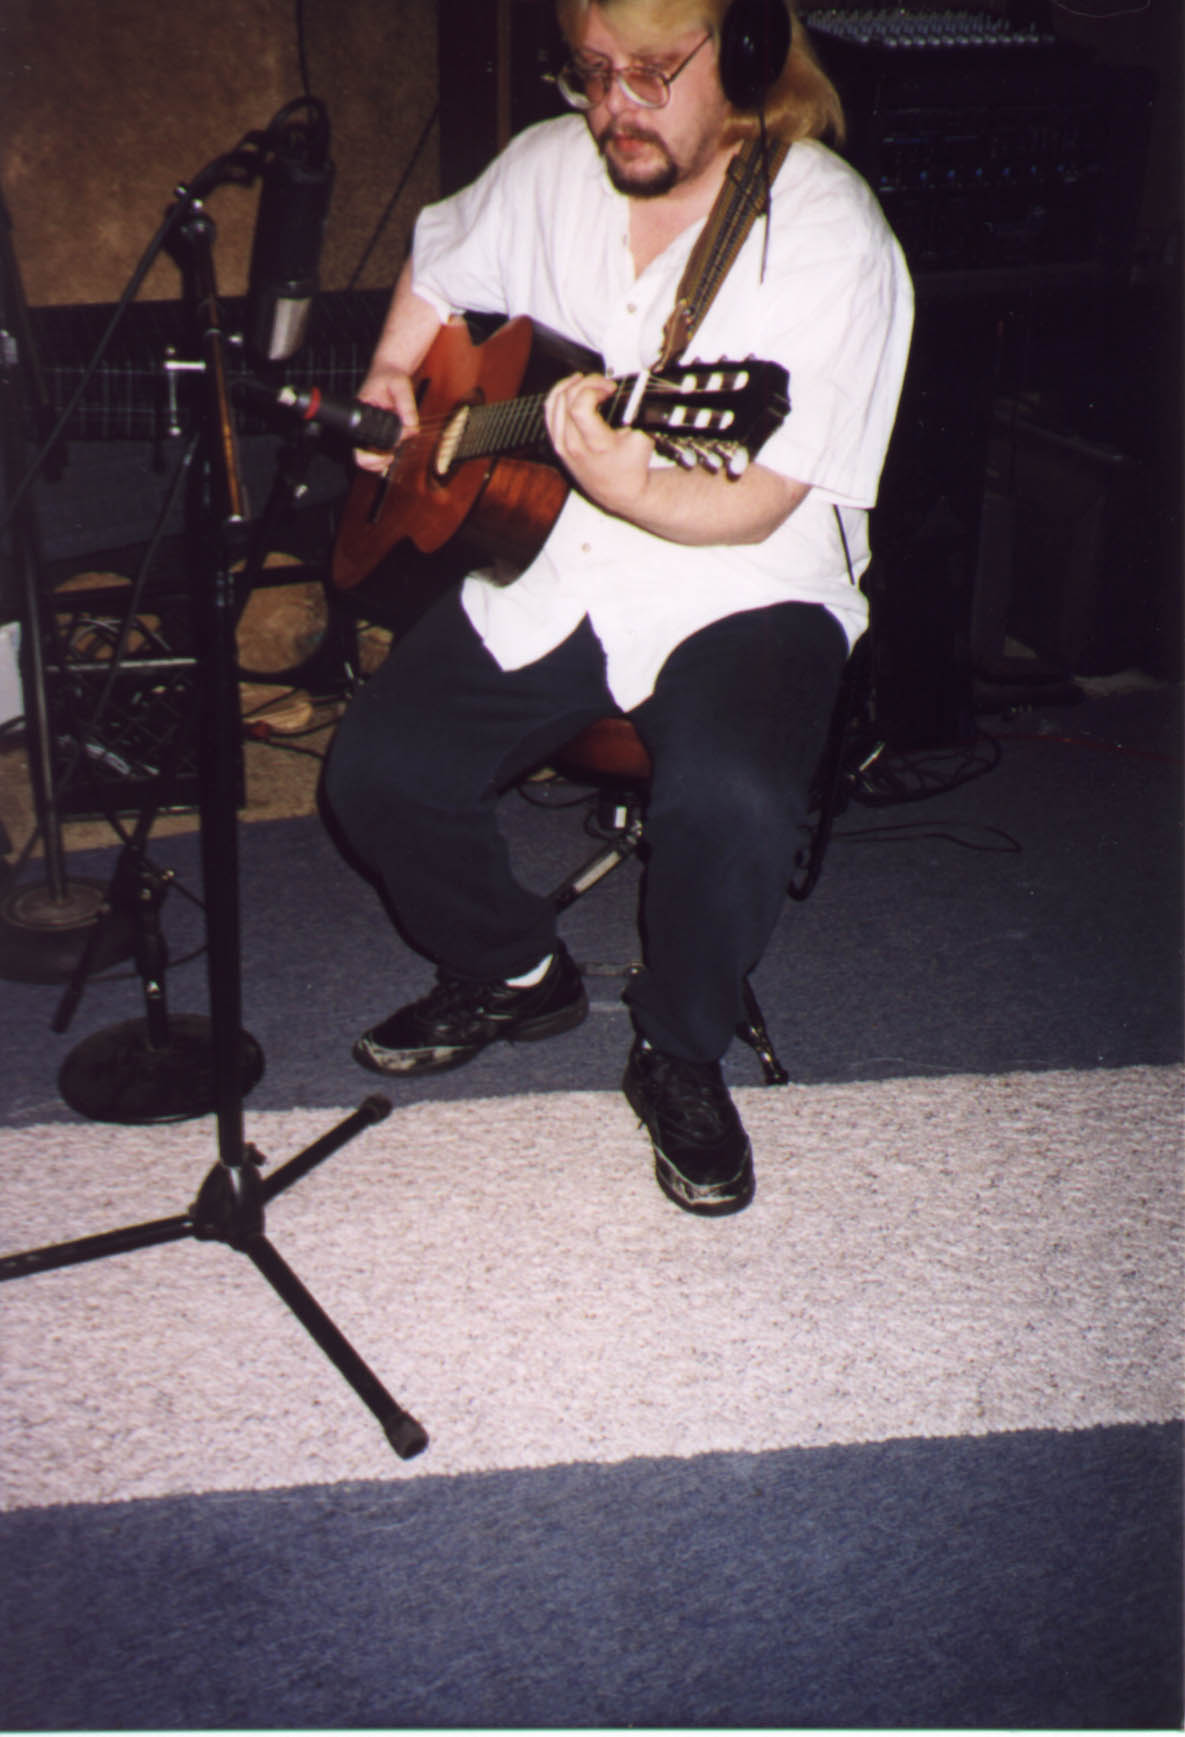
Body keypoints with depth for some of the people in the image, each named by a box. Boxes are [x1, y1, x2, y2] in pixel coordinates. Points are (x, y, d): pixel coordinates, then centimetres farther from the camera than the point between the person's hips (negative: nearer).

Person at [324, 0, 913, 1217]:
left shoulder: (826, 232, -13)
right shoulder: (549, 169, 5)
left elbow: (757, 508, -19)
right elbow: (440, 262, 28)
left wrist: (624, 486, -37)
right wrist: (393, 376, 11)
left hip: (739, 591, -5)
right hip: (545, 576, 5)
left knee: (730, 799, -33)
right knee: (375, 771, -12)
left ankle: (680, 1054, -2)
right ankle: (514, 975, 17)